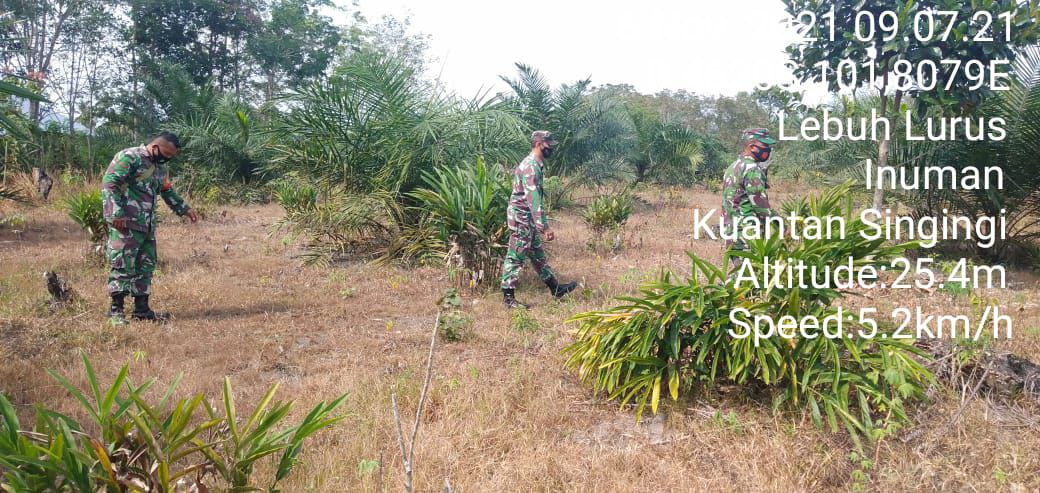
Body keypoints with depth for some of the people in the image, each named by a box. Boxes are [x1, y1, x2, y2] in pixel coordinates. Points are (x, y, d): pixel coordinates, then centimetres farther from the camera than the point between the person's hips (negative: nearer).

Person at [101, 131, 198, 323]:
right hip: (126, 225, -9)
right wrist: (116, 214, -21)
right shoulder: (129, 157, -10)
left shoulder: (160, 168, 17)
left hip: (147, 226, 9)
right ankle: (116, 310, 3)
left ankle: (141, 309, 17)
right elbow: (108, 184, -16)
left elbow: (168, 192, 31)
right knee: (123, 266, -6)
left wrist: (184, 209, 23)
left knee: (146, 266, 10)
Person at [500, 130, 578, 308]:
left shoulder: (533, 164, 13)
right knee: (515, 258, -4)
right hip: (521, 219, -10)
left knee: (538, 256, 17)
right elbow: (533, 200, -26)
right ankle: (508, 298, 3)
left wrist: (541, 225, 25)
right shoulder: (530, 166, -20)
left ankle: (556, 289, 26)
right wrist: (545, 227, -28)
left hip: (527, 220, 10)